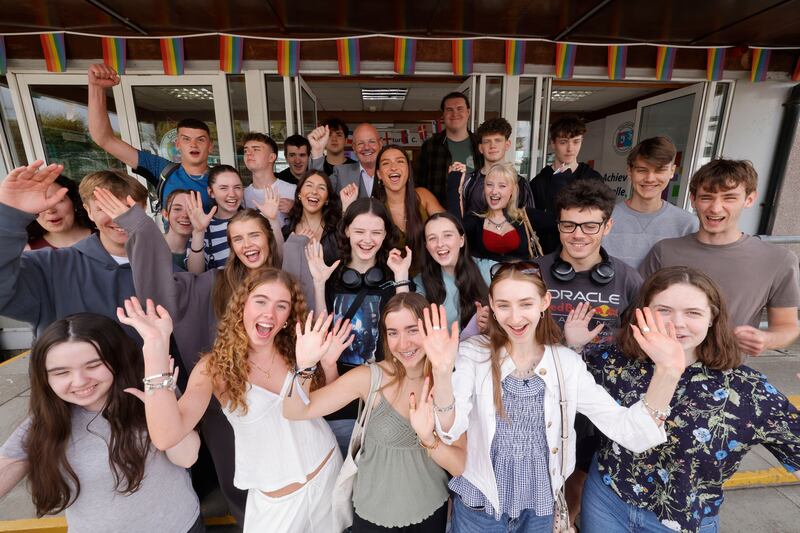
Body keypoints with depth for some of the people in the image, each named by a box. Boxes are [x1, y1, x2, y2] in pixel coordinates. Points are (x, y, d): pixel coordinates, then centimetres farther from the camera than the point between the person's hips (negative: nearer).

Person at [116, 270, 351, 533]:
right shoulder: (216, 366, -17)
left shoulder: (295, 351, -10)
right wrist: (156, 344, -37)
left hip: (328, 467, 4)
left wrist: (328, 364, -19)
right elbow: (165, 437, -32)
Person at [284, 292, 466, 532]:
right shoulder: (370, 378, -19)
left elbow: (460, 466, -16)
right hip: (373, 514, -1)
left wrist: (428, 438, -34)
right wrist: (304, 366, -39)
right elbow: (295, 412, -22)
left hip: (431, 512, 1)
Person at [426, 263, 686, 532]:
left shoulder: (567, 363, -9)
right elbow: (449, 430, -24)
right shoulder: (473, 354, -15)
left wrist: (667, 372, -29)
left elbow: (628, 432, -15)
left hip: (539, 506, 2)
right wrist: (442, 371, -43)